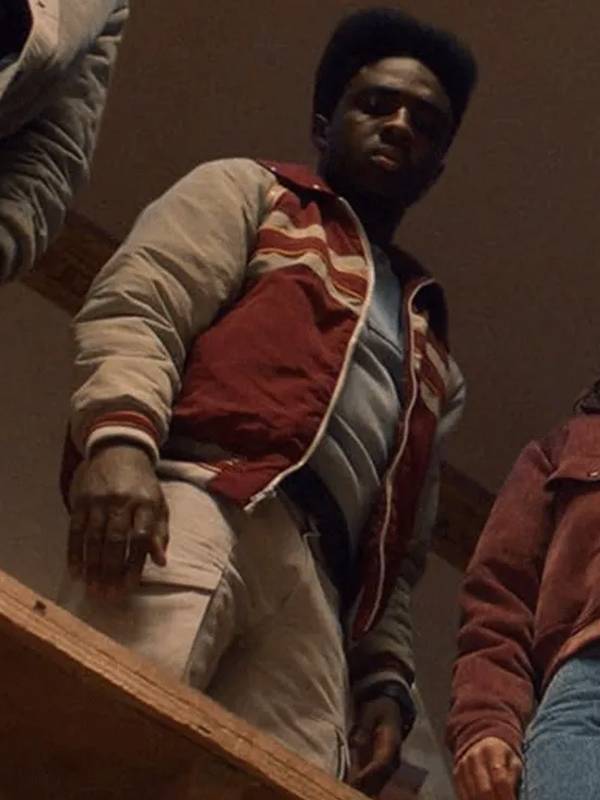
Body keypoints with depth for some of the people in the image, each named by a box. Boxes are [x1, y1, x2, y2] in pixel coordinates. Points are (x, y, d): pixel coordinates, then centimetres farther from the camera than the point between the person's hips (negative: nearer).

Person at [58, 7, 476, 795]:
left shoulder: (433, 357, 38)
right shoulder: (248, 194, 24)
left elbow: (402, 547, 33)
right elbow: (131, 310, 5)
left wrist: (386, 675, 16)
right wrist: (119, 436, -16)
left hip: (317, 582, 5)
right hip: (198, 506, -5)